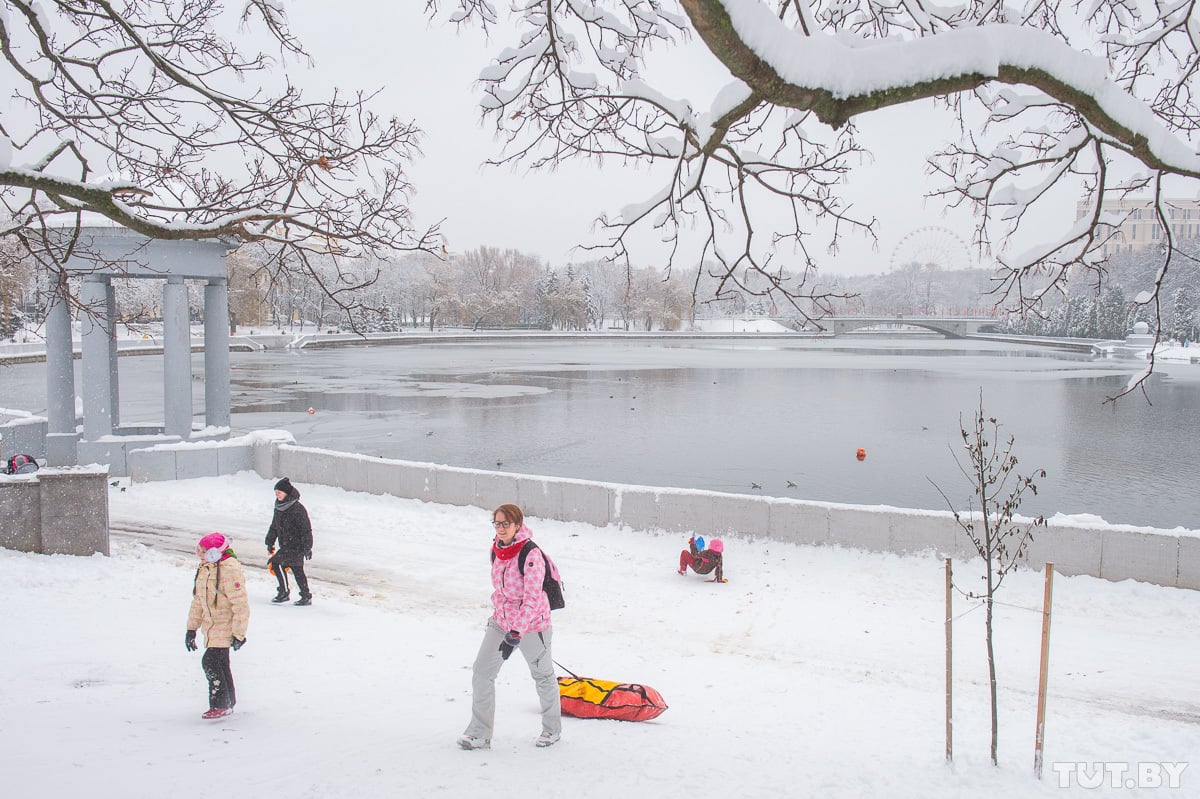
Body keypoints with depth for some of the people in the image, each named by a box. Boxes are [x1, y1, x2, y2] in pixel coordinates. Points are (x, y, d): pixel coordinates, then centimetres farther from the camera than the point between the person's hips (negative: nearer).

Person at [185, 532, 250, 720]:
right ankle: (228, 703, 27)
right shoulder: (204, 569, 7)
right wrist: (192, 628, 16)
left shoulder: (230, 570, -21)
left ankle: (220, 705, -2)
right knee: (220, 664, 15)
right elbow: (198, 600, 17)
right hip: (211, 626, 9)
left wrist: (239, 633, -19)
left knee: (211, 662, -13)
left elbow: (241, 605, -21)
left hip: (225, 626, -9)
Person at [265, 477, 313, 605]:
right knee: (297, 569, 10)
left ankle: (284, 592, -4)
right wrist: (270, 543, 21)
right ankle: (306, 596, 17)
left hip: (296, 545, -8)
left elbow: (306, 529, -15)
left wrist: (307, 548, -16)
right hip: (285, 546, 8)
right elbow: (274, 527, 21)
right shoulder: (278, 508, 10)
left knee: (276, 563, -15)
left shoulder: (297, 508, -16)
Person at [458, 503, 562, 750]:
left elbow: (532, 600, -25)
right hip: (501, 621, 7)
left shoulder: (531, 556, -24)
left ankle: (552, 729, 33)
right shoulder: (496, 549, -2)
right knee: (481, 673, 1)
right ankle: (480, 734, 10)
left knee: (542, 675, 12)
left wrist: (515, 634, -29)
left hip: (532, 623, -6)